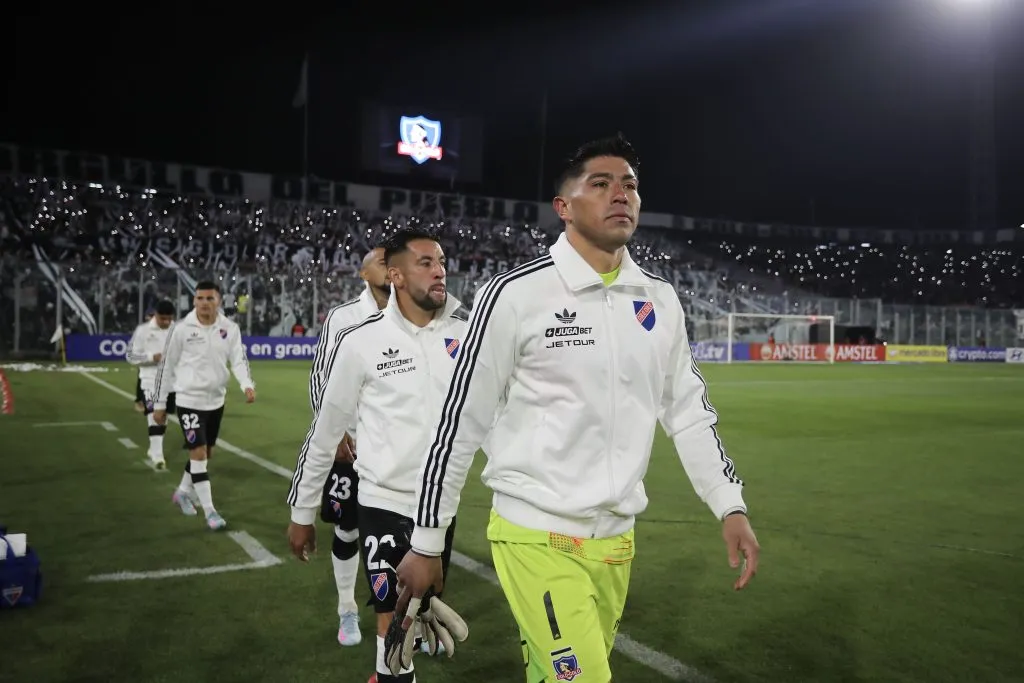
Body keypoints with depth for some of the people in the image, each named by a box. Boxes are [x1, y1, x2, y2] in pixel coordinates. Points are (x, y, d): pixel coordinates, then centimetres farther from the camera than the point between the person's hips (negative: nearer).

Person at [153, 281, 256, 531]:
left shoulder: (230, 328, -3)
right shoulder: (182, 329, -10)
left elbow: (239, 359, -8)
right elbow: (167, 366, -2)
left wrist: (247, 385, -29)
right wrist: (160, 403, 0)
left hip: (216, 400, 4)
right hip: (189, 400, -4)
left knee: (206, 452, 17)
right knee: (198, 452, -9)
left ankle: (183, 491, 41)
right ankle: (209, 511, -1)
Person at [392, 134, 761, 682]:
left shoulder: (660, 301, 6)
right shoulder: (515, 295, -11)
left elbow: (688, 411, 14)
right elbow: (460, 424, -7)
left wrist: (730, 505, 5)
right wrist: (425, 543, -3)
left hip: (616, 539, 5)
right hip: (537, 538, -5)